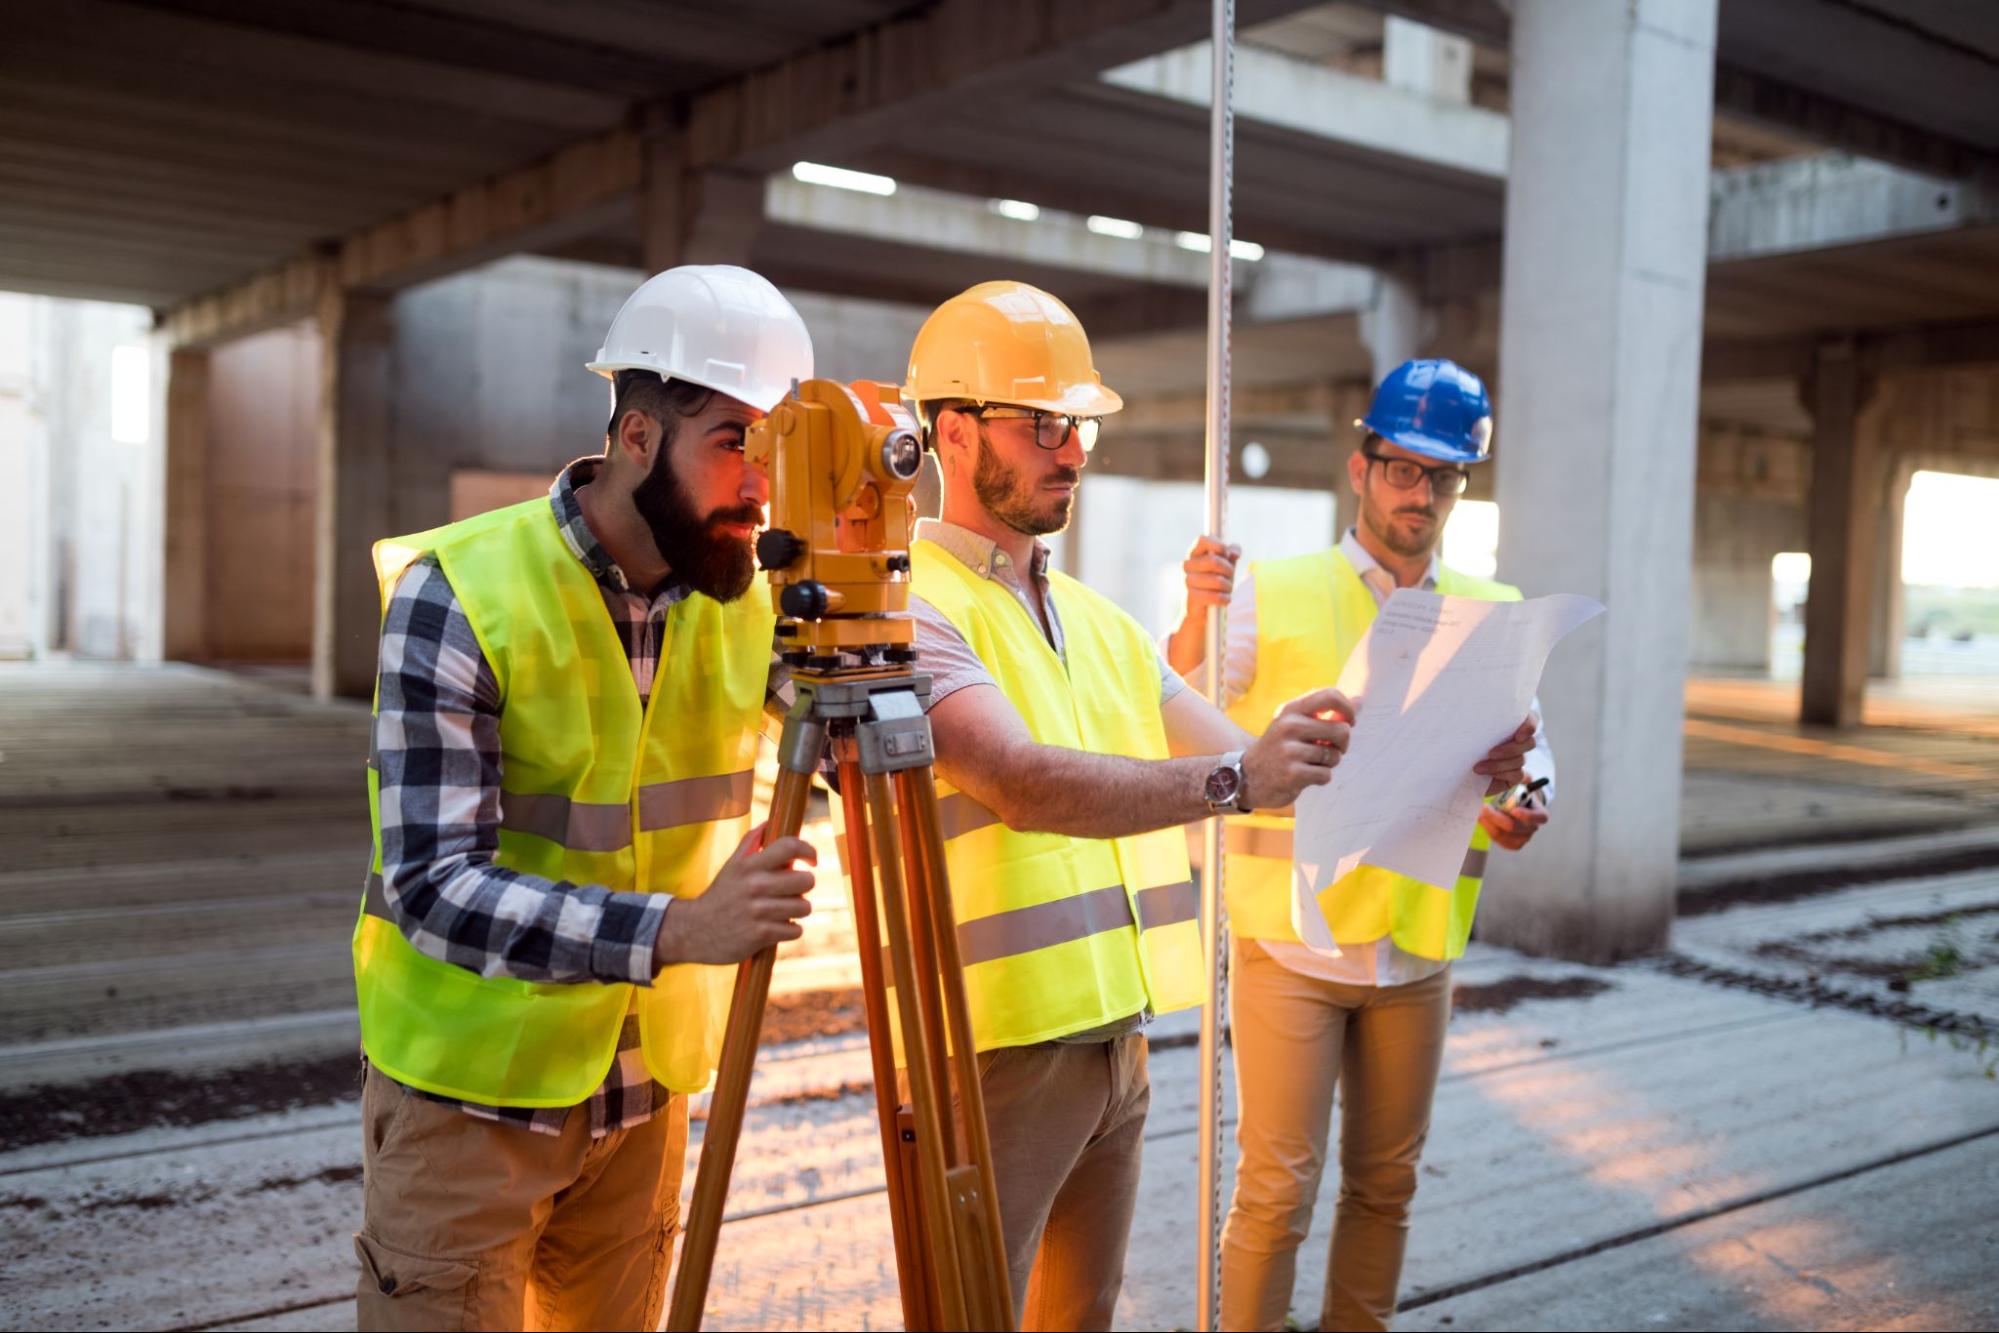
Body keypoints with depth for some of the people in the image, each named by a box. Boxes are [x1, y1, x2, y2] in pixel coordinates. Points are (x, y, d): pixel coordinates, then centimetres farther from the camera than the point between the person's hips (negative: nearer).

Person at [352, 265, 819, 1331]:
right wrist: (676, 930, -36)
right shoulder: (460, 595, -18)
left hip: (646, 1092, 5)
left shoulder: (749, 601, -3)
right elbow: (433, 885, -24)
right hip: (471, 1094, -4)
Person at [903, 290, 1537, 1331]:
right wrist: (1229, 779, -39)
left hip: (1116, 1041, 7)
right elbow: (1023, 784, -28)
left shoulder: (1098, 621, 14)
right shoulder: (913, 604, -12)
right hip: (992, 1048, -7)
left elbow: (1250, 769, 12)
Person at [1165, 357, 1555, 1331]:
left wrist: (1520, 805, -13)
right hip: (1290, 940, -4)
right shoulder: (1274, 594, -4)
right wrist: (1196, 615, -29)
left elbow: (1530, 750, 10)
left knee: (1385, 1181, 17)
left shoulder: (1491, 614, 6)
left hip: (1419, 948, 4)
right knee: (1277, 1187, 1)